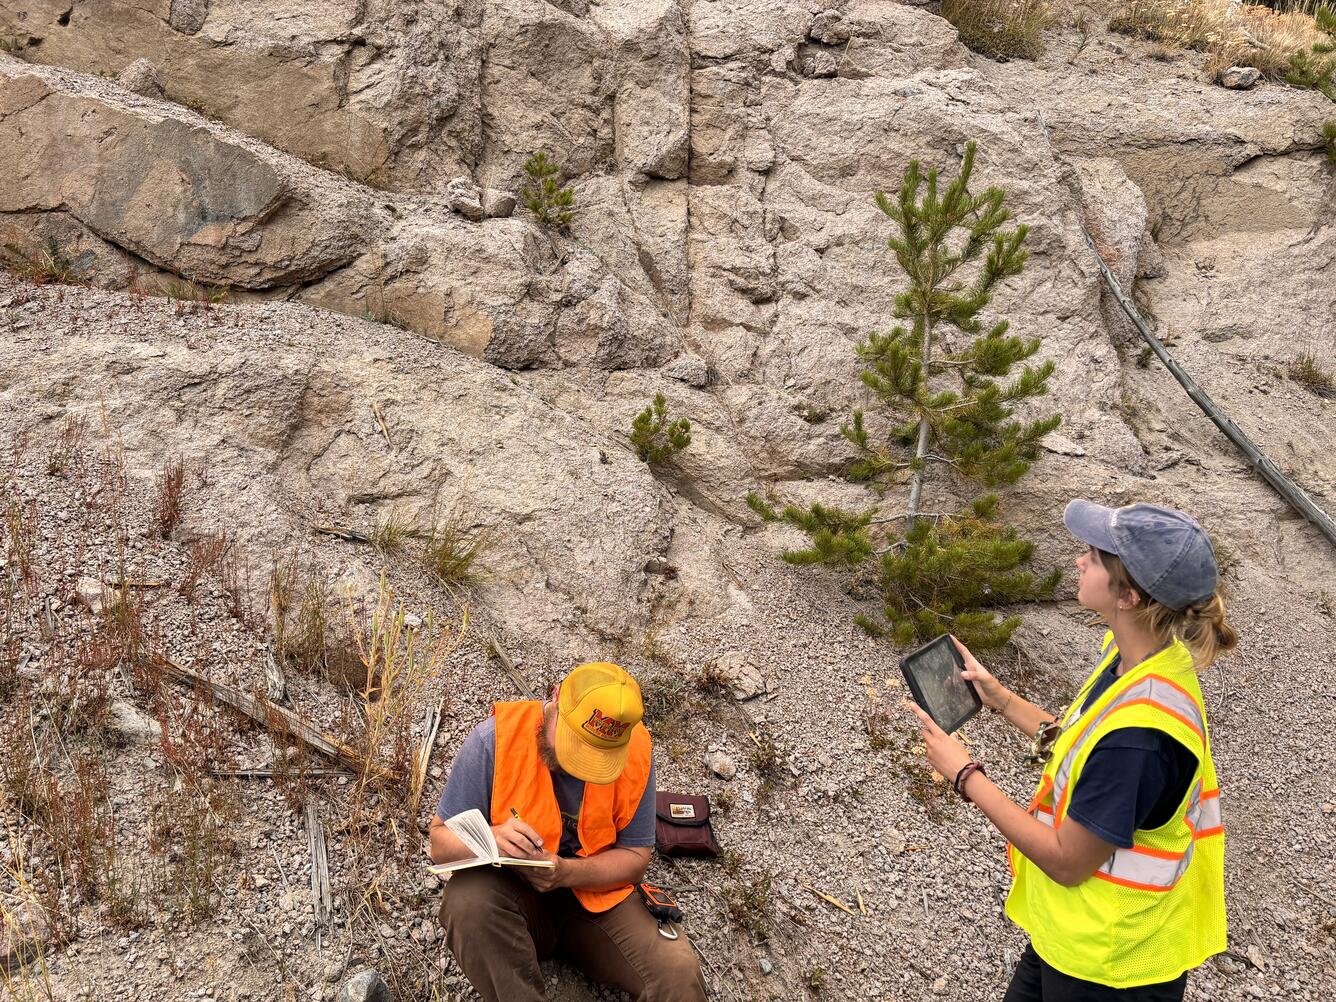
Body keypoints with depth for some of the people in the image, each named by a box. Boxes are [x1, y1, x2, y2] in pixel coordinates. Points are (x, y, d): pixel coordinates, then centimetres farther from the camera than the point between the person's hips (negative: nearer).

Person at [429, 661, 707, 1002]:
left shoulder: (636, 752, -14)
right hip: (511, 896, 1)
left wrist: (565, 872, -24)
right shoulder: (495, 739, -20)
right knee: (468, 900, -34)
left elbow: (635, 857, -5)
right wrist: (491, 840, -35)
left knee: (678, 974, -26)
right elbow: (441, 844, -12)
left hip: (597, 894, -1)